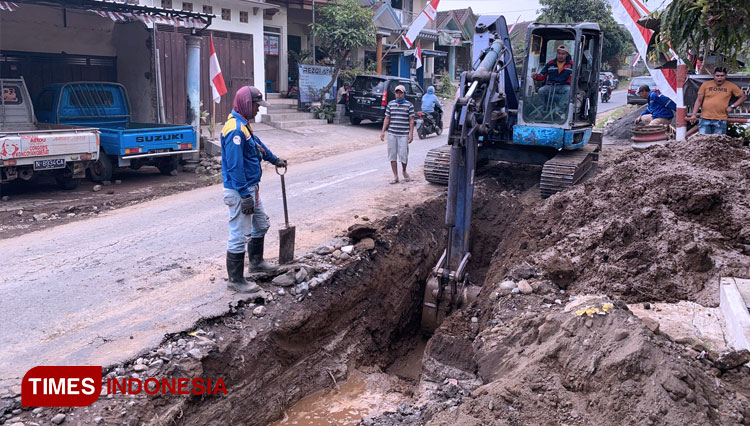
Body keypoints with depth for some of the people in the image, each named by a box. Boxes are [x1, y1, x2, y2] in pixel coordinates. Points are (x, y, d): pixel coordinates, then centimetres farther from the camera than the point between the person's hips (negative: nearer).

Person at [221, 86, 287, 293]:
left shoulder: (243, 125, 11)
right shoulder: (235, 130, -22)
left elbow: (258, 145, 29)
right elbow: (235, 166, -25)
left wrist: (275, 159, 42)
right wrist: (245, 195, -24)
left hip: (251, 187, 11)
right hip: (239, 191, -11)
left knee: (261, 225, 25)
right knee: (239, 236, -2)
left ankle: (256, 261, 44)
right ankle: (235, 280, 8)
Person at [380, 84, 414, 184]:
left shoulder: (409, 105, 2)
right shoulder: (390, 104, 10)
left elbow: (411, 120, 1)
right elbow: (387, 118, 12)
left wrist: (411, 133, -7)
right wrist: (383, 131, 6)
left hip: (403, 135, -3)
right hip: (392, 134, 3)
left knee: (403, 155, -5)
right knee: (392, 155, 3)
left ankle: (404, 171, 24)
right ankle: (395, 176, 12)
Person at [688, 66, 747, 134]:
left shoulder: (731, 86, 6)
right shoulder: (705, 85, 6)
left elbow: (743, 97, 13)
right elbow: (699, 100, 7)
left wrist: (732, 106, 0)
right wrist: (694, 115, -1)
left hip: (720, 121, 0)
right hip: (705, 119, 0)